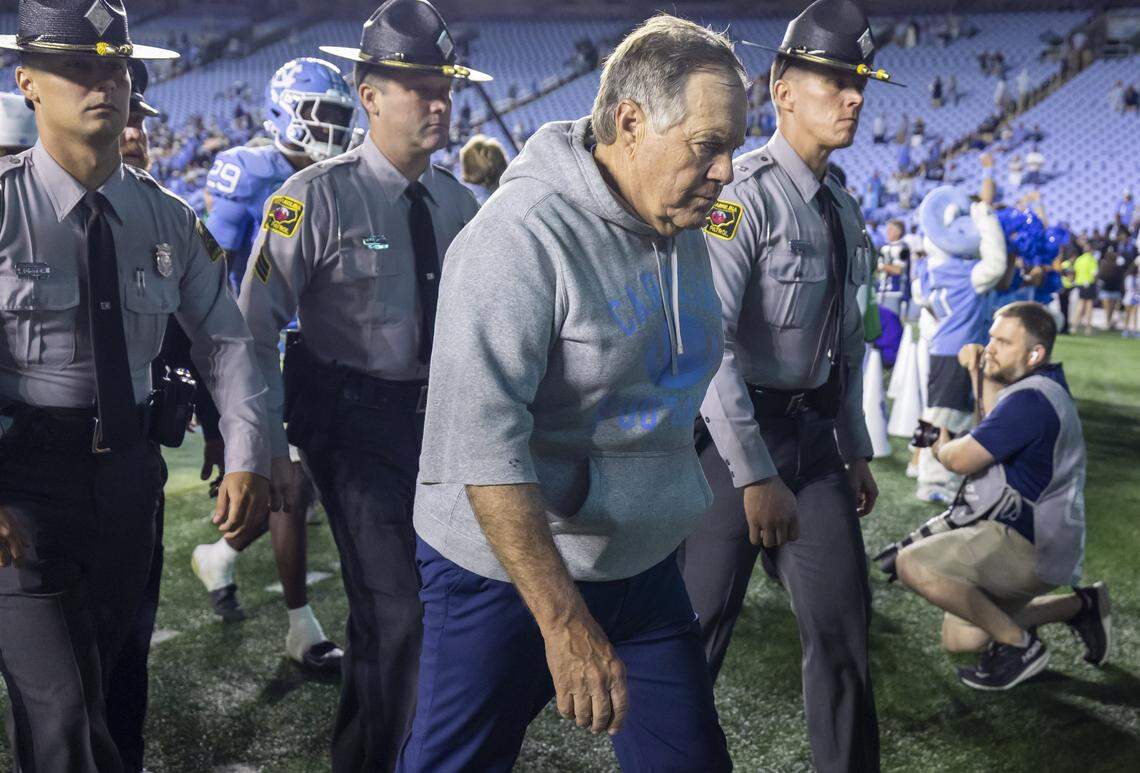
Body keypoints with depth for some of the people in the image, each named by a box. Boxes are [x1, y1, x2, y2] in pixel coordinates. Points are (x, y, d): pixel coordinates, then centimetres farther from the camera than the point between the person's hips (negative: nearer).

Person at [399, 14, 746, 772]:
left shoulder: (686, 237, 5)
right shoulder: (523, 234, -21)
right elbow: (482, 443, -27)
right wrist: (564, 622, -29)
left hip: (646, 571, 7)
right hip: (509, 575, -6)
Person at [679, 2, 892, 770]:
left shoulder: (844, 208, 9)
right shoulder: (744, 195, -16)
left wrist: (856, 449, 16)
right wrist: (754, 473, -24)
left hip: (814, 432, 7)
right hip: (737, 431, -7)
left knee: (844, 620, 10)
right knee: (699, 623, 2)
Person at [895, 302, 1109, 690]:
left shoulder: (1030, 399, -23)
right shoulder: (1047, 386, 11)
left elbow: (961, 460, -22)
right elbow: (1001, 425, 27)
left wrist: (941, 444, 1)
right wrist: (981, 374, 15)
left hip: (1027, 548, -11)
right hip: (1031, 543, 11)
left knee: (912, 564, -26)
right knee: (958, 638, 19)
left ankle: (1019, 644, -13)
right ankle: (1081, 606, 21)